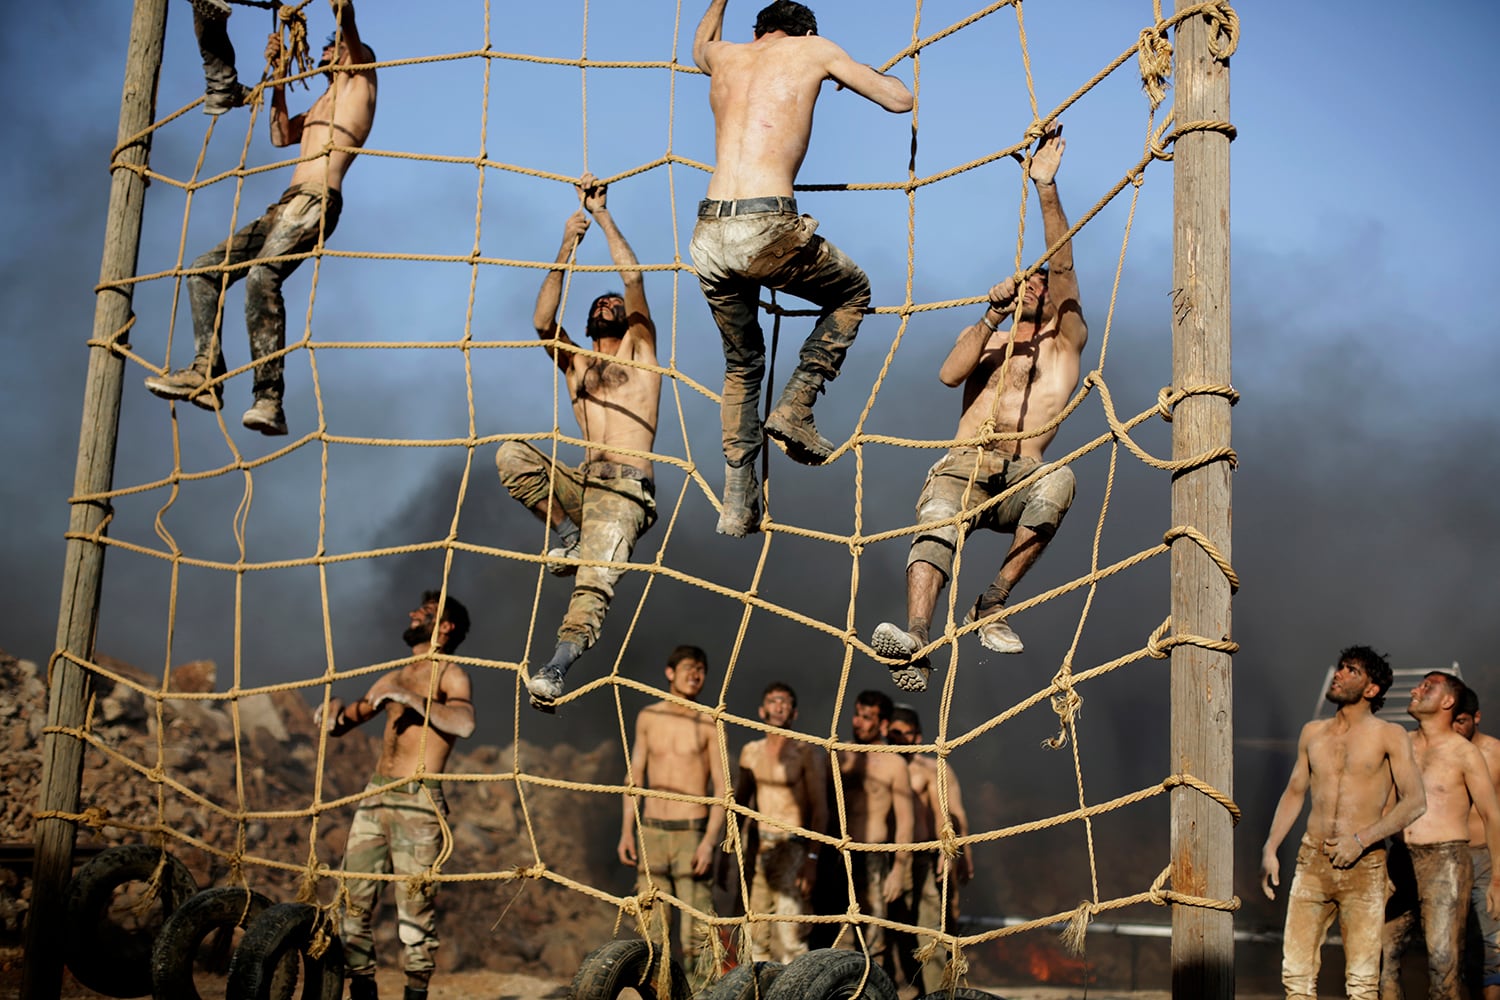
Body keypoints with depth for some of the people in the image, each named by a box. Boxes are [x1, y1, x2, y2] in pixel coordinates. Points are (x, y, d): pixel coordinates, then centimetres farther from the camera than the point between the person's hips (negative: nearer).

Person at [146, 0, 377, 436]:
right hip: (286, 206, 10)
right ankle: (206, 373, -9)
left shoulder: (360, 82, 9)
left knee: (262, 276, -33)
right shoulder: (322, 104, 34)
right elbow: (282, 136, 44)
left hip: (317, 202, -10)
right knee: (204, 270, 1)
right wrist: (279, 80, 41)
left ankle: (269, 399, -39)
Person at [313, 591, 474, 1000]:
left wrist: (411, 699, -20)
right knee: (353, 898, 3)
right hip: (375, 797, 7)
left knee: (414, 906, -7)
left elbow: (463, 723, -19)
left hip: (418, 802, -7)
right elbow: (344, 724, 24)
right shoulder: (394, 678, 22)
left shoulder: (450, 675, 2)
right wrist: (336, 709, 2)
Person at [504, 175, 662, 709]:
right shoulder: (576, 363, 28)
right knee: (511, 454, -21)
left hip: (625, 489, -5)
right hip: (581, 483, 5)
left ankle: (556, 668, -44)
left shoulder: (639, 350, 18)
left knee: (595, 577, -29)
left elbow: (633, 277, 6)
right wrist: (567, 250, 6)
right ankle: (570, 536, -13)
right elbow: (543, 322, 9)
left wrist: (602, 213, 11)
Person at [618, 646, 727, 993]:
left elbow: (722, 788, -5)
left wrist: (709, 841, -16)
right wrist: (626, 831, 6)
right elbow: (635, 776, 13)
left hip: (692, 834, -3)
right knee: (652, 931, 5)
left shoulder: (710, 725, -2)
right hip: (651, 833, 3)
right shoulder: (648, 717, 8)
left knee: (696, 934, -6)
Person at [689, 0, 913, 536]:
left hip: (709, 236, 5)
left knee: (741, 365, 24)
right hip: (767, 229, -5)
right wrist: (849, 70, 35)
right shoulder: (813, 49, 11)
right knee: (852, 291, 25)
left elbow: (700, 46, 50)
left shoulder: (725, 55, 23)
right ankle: (795, 407, 10)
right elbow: (900, 98, 17)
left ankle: (737, 503, 19)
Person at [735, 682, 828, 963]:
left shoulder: (807, 753, -4)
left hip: (791, 848, -6)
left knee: (789, 932, -14)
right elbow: (739, 799, 20)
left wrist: (812, 857, -16)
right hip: (759, 846, 6)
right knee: (757, 932, 6)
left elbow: (820, 809, -7)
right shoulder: (751, 751, 12)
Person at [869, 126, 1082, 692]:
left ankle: (993, 604, -30)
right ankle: (916, 642, -55)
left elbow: (1062, 264, 6)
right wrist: (992, 317, -5)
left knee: (1057, 479, -36)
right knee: (936, 523, -33)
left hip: (1019, 482, -1)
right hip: (963, 468, 1)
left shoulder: (1066, 342, 20)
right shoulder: (986, 339, 28)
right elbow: (949, 374, 4)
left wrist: (1046, 188, -4)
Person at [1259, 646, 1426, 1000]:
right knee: (1296, 971, -1)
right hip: (1312, 861, 4)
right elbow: (1294, 792, 21)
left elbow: (1415, 801, -7)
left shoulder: (1389, 735, 0)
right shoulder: (1312, 732, 13)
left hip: (1363, 865, -4)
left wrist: (1361, 839, -15)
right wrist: (1270, 848, 12)